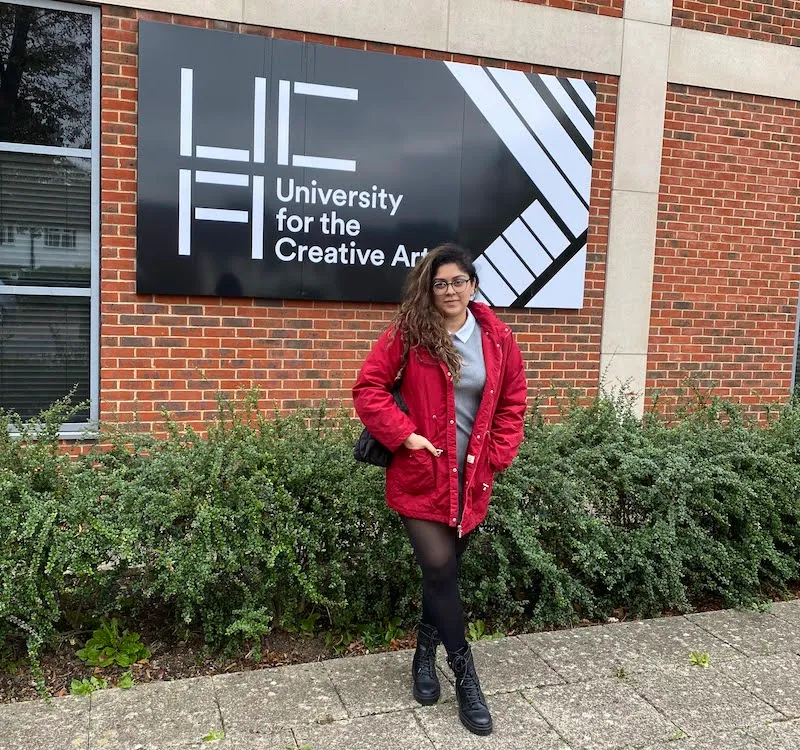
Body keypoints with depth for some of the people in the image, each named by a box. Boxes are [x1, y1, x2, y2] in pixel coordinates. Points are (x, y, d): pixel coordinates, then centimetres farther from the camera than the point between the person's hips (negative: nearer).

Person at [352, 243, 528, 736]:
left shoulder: (497, 338, 1)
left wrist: (496, 457, 1)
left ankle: (426, 656, 37)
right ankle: (466, 677, 12)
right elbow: (369, 389, -7)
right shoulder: (407, 334, -8)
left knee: (445, 571, 14)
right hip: (421, 474, -3)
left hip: (472, 477, 3)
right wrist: (405, 436, -16)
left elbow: (513, 402, 9)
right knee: (440, 569, -7)